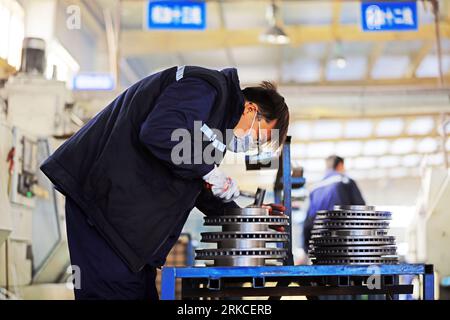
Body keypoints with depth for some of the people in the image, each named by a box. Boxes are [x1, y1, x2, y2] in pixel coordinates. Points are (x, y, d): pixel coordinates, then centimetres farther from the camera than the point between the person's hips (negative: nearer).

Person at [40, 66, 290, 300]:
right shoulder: (206, 88, -11)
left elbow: (195, 186, 27)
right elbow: (159, 133, -30)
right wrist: (209, 171, -19)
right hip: (105, 194, -11)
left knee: (142, 289, 10)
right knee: (117, 289, -12)